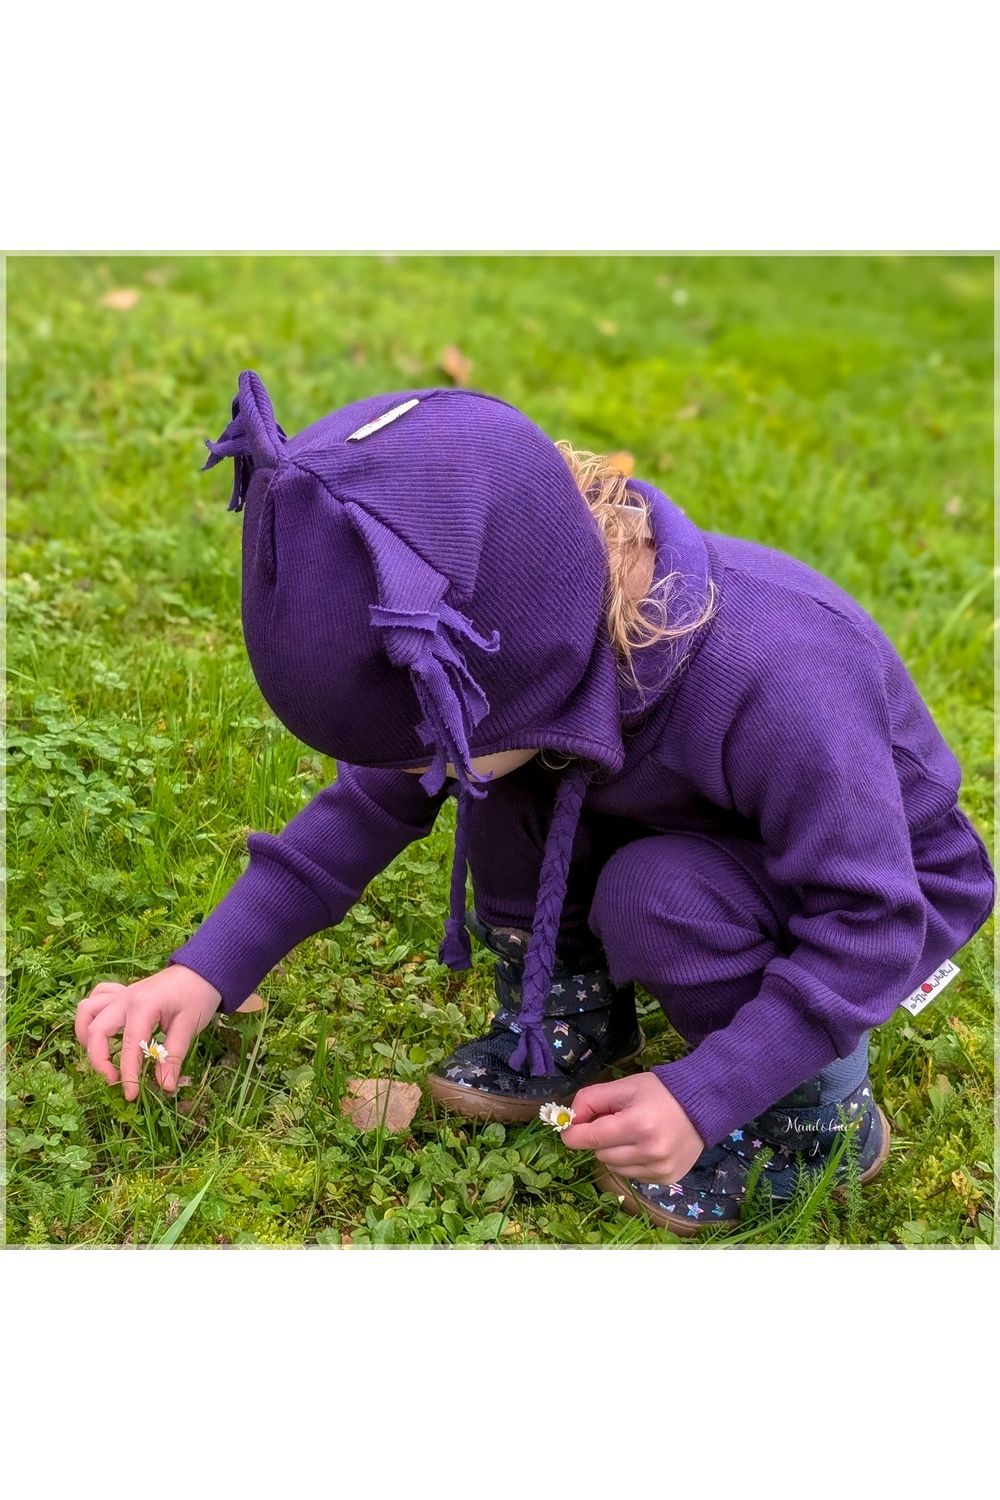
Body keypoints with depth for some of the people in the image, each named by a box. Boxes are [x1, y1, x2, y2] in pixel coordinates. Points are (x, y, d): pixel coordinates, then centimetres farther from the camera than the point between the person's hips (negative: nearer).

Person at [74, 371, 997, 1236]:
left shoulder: (774, 678, -41)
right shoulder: (499, 647, -22)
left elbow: (871, 921, -30)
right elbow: (372, 802, -9)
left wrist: (699, 1100, -33)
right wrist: (208, 970, -13)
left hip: (893, 894, -5)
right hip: (708, 847, 5)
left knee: (652, 897, -32)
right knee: (504, 780, -17)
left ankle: (818, 1117, -6)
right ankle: (572, 1030, 4)